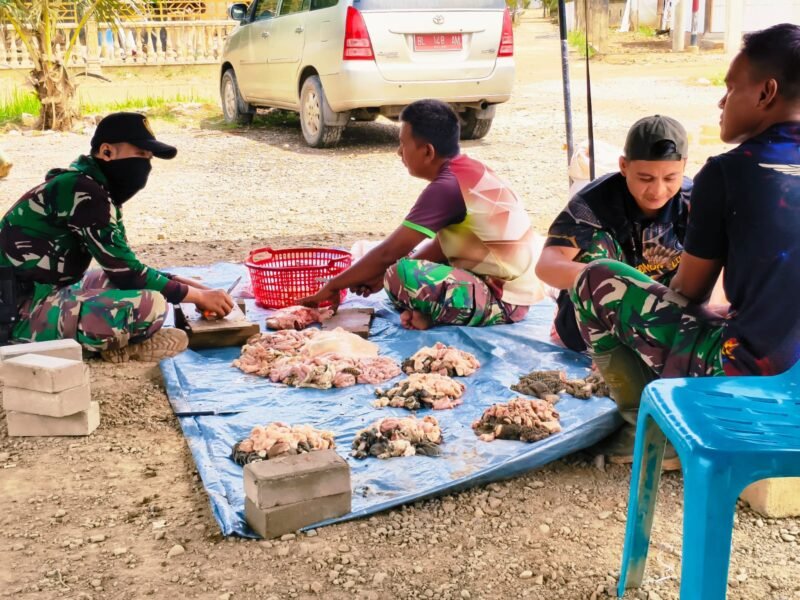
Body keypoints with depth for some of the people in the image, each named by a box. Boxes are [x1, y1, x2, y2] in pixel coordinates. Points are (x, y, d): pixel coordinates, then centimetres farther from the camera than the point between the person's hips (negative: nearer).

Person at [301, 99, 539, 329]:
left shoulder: (446, 187, -20)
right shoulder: (469, 171, 8)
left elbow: (388, 252, -17)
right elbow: (440, 246, 14)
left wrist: (333, 285, -6)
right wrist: (382, 274, 7)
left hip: (503, 300, -10)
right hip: (509, 287, 10)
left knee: (401, 276, -27)